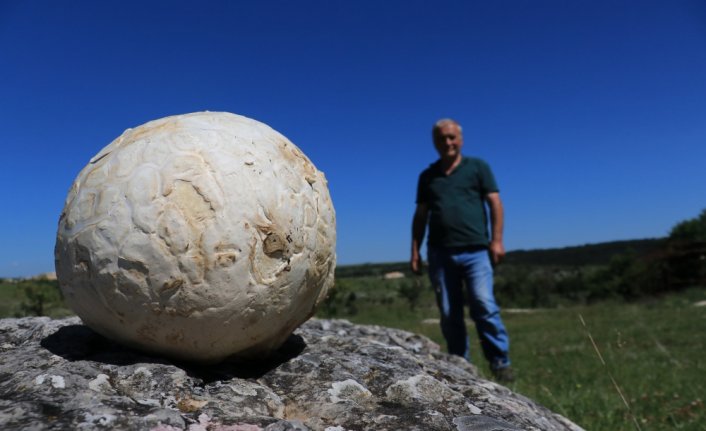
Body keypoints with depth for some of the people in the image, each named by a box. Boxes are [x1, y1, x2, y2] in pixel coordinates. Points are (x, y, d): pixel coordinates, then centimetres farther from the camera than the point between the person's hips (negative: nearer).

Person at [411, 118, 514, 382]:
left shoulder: (477, 167, 10)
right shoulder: (427, 176, 17)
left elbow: (495, 203, 4)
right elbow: (421, 215, 16)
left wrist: (497, 240, -7)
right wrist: (415, 251, 10)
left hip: (475, 250, -3)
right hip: (439, 253, 3)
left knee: (484, 304, -14)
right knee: (449, 314, 4)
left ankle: (500, 362, 0)